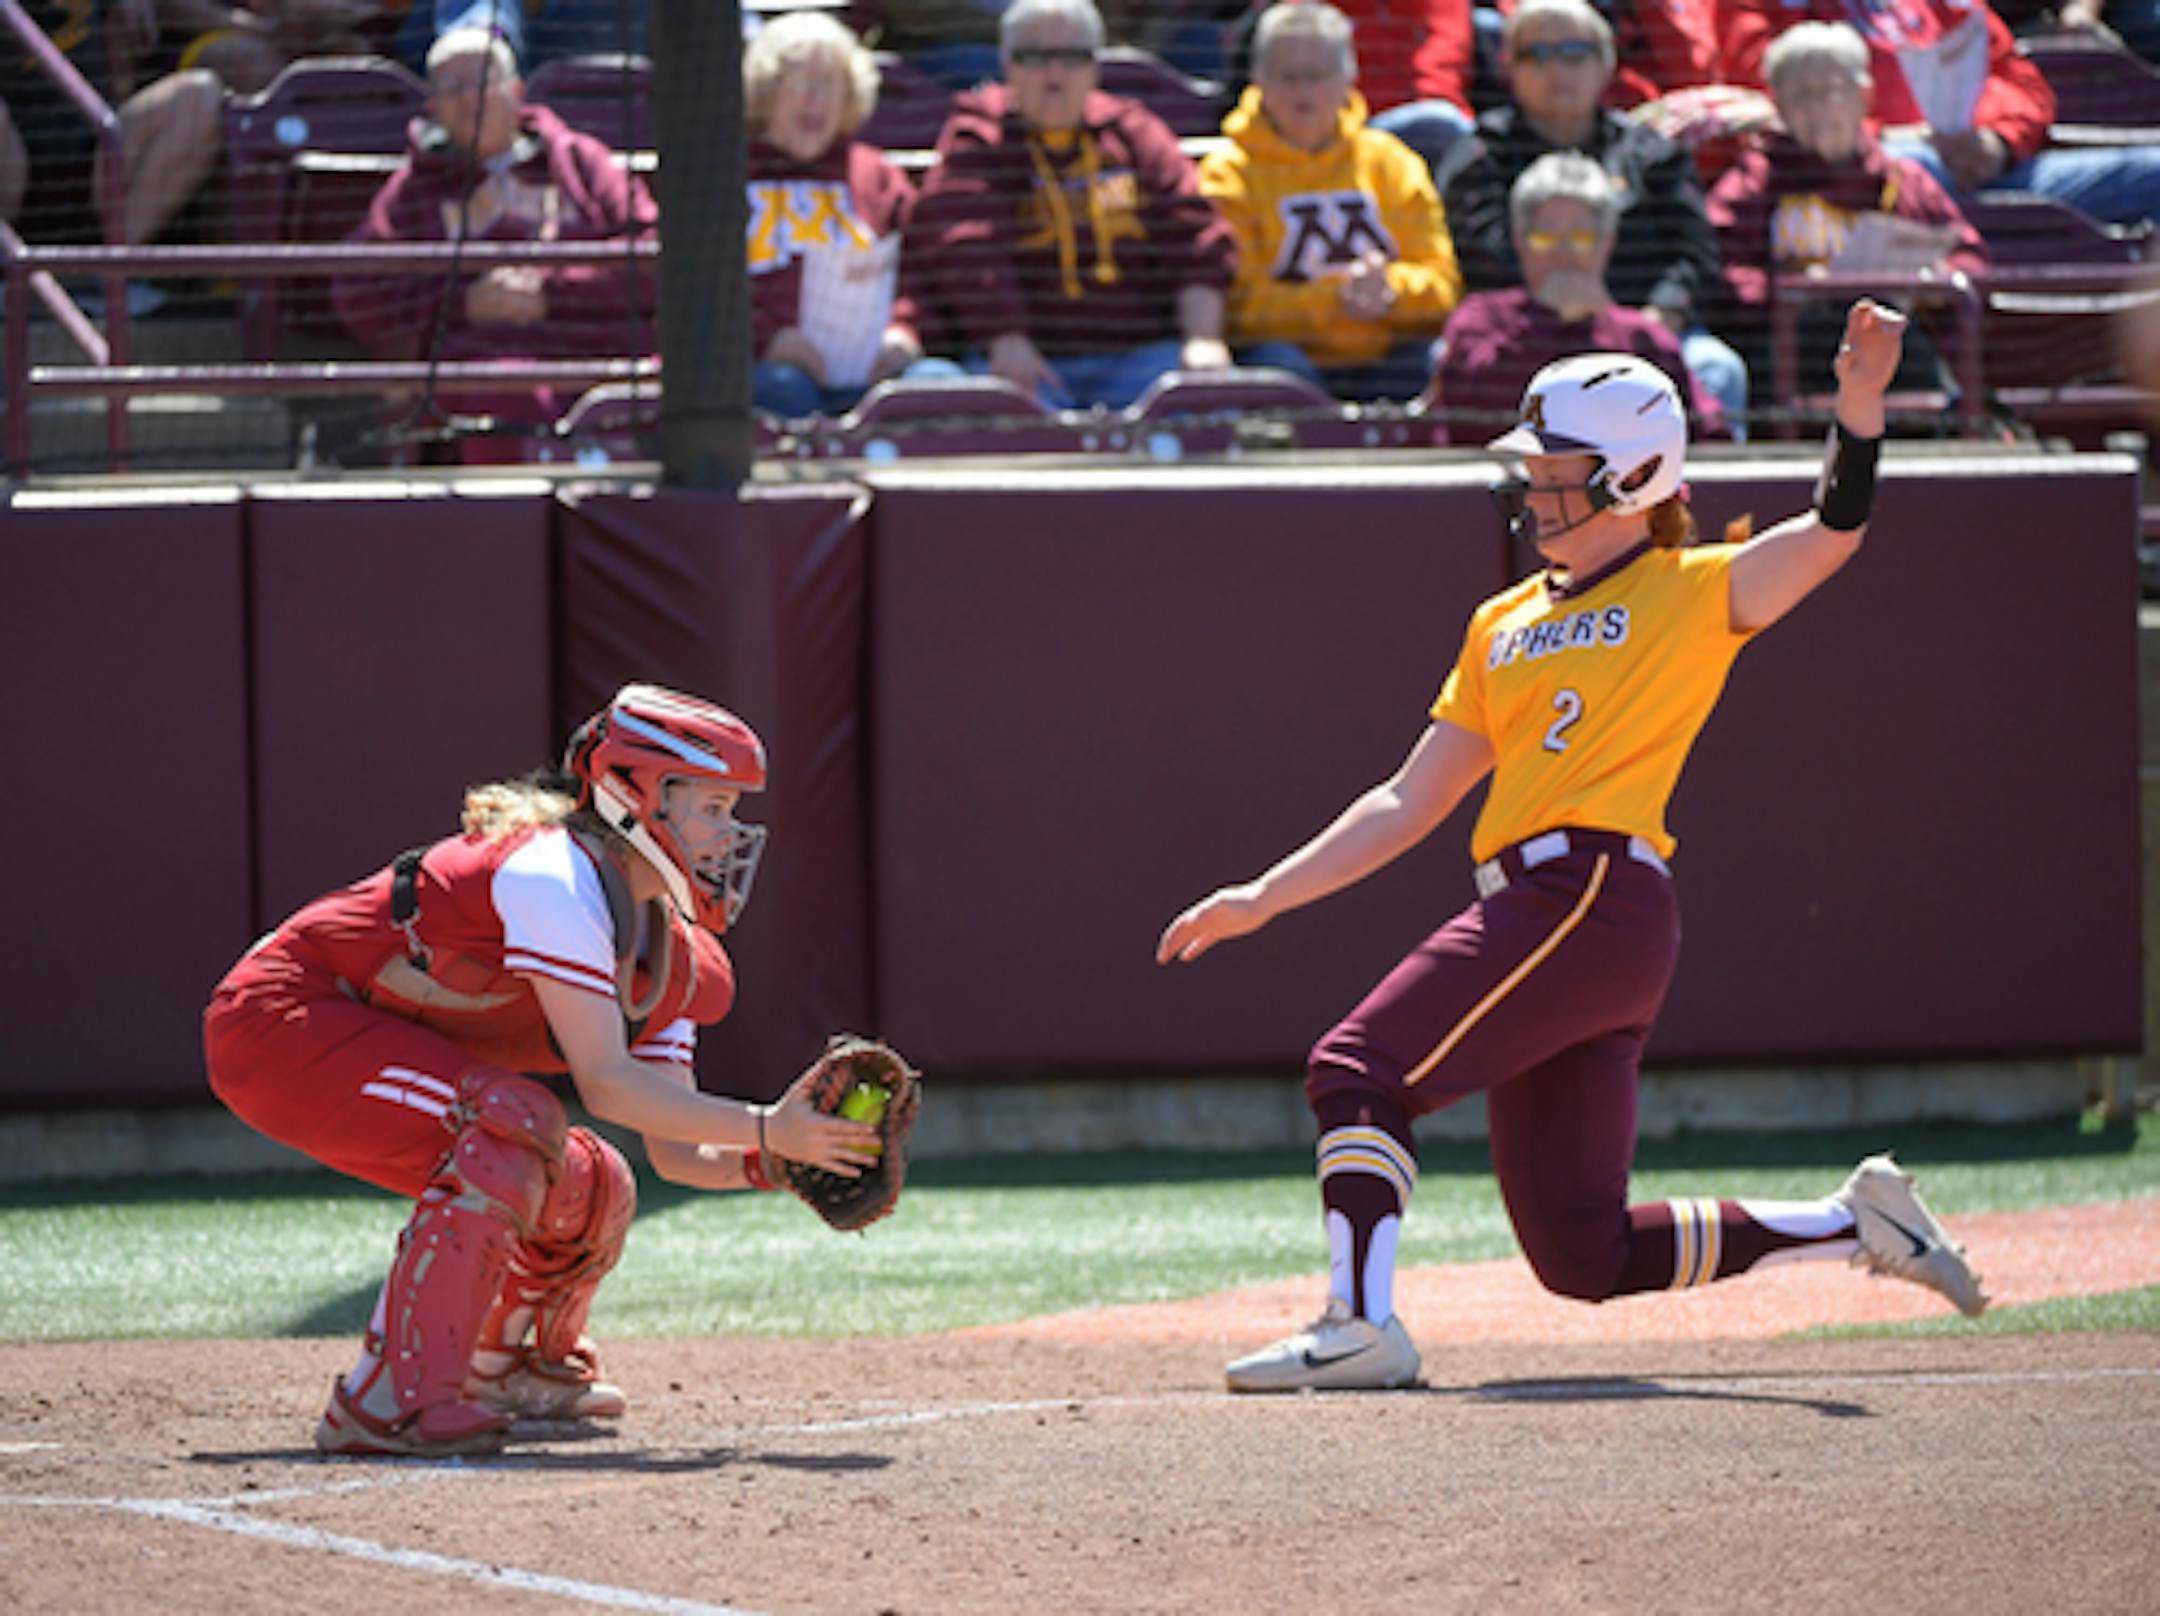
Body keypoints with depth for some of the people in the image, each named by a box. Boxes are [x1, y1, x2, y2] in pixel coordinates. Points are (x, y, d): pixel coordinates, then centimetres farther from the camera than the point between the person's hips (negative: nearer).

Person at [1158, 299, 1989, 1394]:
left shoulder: (1693, 594, 5)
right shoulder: (1503, 626, 25)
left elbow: (1831, 533, -11)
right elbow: (1409, 804, 25)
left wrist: (1860, 402, -27)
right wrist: (1261, 900, 20)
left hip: (1597, 894, -8)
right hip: (1538, 904, 8)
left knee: (1361, 1067, -18)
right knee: (1584, 1255, 3)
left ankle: (1360, 1325, -23)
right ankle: (1855, 1224, 15)